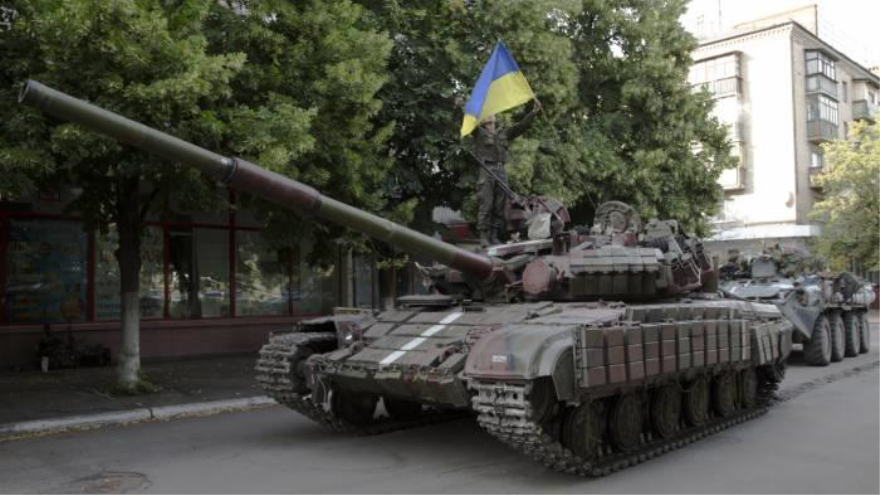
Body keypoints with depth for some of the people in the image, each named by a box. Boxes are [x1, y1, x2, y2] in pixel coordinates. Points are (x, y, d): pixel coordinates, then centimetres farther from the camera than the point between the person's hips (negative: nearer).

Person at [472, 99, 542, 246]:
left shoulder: (504, 134, 23)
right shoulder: (479, 132, 9)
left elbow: (521, 126, 17)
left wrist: (533, 112, 7)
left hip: (501, 172, 5)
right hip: (486, 171, -5)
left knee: (499, 207, 1)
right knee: (486, 206, -9)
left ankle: (495, 237, 5)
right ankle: (484, 237, -7)